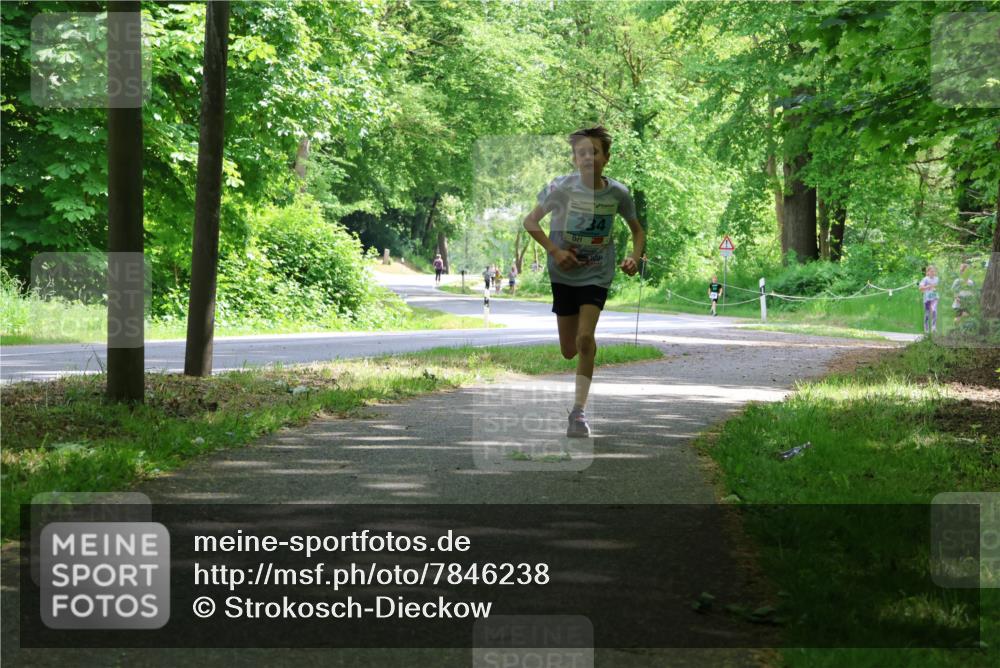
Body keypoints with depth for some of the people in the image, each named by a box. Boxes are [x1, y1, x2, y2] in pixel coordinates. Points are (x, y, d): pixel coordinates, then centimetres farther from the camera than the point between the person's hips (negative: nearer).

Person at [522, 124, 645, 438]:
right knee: (569, 351, 7)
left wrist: (634, 257, -9)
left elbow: (637, 230, 9)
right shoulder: (562, 187, -14)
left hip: (597, 274, -1)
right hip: (564, 273, 1)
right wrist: (554, 251, -15)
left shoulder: (618, 193, -9)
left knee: (584, 338, -20)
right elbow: (530, 221, -4)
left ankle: (579, 410, -10)